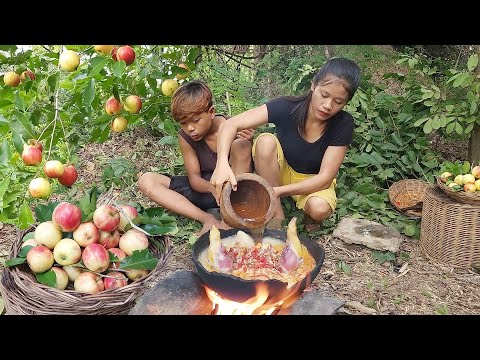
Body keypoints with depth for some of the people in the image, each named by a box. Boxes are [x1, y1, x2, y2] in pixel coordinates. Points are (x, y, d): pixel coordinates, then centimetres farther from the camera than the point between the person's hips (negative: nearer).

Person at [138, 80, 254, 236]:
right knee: (146, 181, -13)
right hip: (206, 188, 4)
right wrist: (212, 187, -31)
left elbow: (249, 166, -11)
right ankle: (207, 219, -25)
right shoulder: (185, 137, -8)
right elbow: (194, 178, -7)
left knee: (240, 143, -31)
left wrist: (248, 143, -33)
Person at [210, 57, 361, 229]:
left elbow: (325, 177, -24)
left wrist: (278, 191, -37)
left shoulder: (343, 124, -22)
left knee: (319, 209, -35)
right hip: (280, 170, 1)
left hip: (314, 181, 0)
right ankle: (276, 214, -17)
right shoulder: (287, 107, -24)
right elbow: (230, 125, -31)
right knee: (266, 141, -31)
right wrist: (222, 163, -50)